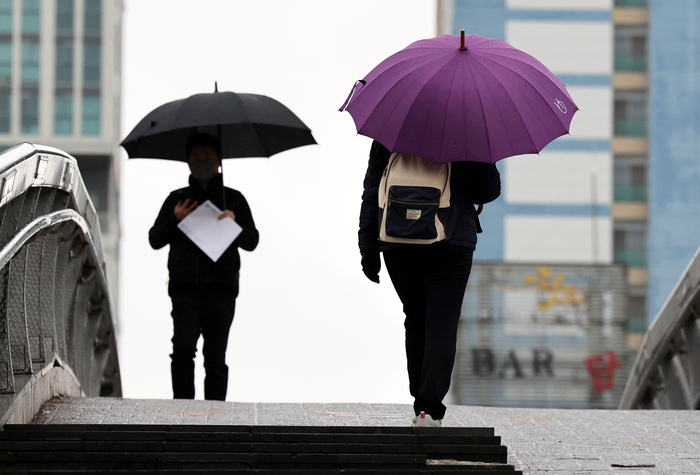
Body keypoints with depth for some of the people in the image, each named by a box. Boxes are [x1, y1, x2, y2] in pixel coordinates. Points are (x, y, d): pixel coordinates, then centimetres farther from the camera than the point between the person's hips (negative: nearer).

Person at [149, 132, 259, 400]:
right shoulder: (177, 199, 19)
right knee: (183, 350, -15)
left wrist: (234, 224, -7)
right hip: (185, 289, 0)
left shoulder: (233, 199, 18)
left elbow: (252, 241, 13)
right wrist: (175, 220, -3)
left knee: (215, 358, -2)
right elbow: (154, 240, 15)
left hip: (221, 290, 0)